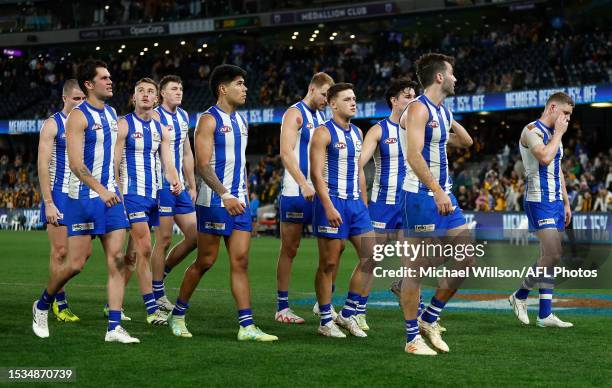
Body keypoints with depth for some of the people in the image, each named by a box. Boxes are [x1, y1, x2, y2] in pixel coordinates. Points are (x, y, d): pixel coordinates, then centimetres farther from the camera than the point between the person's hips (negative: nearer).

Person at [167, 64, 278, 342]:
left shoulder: (241, 121, 16)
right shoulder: (209, 120, -9)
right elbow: (203, 165, -17)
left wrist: (245, 196, 16)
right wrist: (225, 196, -27)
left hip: (238, 201, 7)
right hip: (214, 202, -7)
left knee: (241, 261, 0)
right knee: (205, 261, 0)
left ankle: (246, 326, -3)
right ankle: (177, 315, 18)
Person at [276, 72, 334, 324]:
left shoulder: (320, 117, 17)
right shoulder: (295, 114, -7)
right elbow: (286, 153, -17)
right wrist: (304, 185, -26)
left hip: (319, 192, 7)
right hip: (296, 192, -7)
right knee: (289, 250, -1)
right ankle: (282, 307, 5)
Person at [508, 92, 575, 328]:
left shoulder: (554, 134, 19)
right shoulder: (532, 130, -9)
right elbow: (545, 158, -26)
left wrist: (566, 203, 20)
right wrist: (558, 134, -13)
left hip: (556, 201, 9)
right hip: (539, 201, -9)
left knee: (550, 257, 5)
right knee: (552, 255, -16)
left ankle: (545, 314, 5)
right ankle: (520, 296, 2)